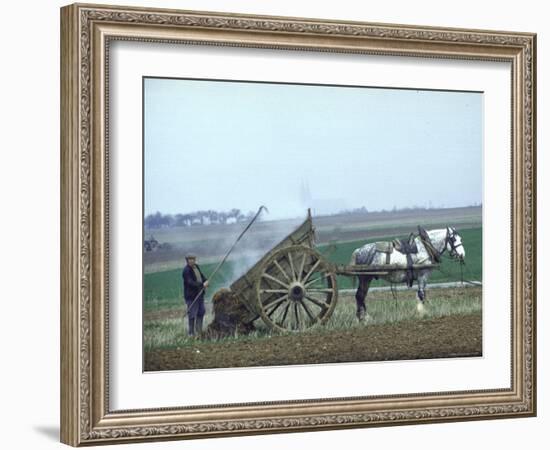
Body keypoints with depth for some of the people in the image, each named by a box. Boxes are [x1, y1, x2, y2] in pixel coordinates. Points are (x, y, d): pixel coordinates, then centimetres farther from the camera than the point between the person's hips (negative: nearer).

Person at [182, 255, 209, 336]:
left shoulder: (196, 266, 8)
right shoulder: (186, 271, -19)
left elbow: (201, 275, 19)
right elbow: (191, 283, -26)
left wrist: (205, 281, -2)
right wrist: (202, 284, -30)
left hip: (199, 294, 9)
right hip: (191, 296, -9)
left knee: (201, 311, 16)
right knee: (192, 314, -5)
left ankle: (199, 329, 30)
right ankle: (191, 332, 3)